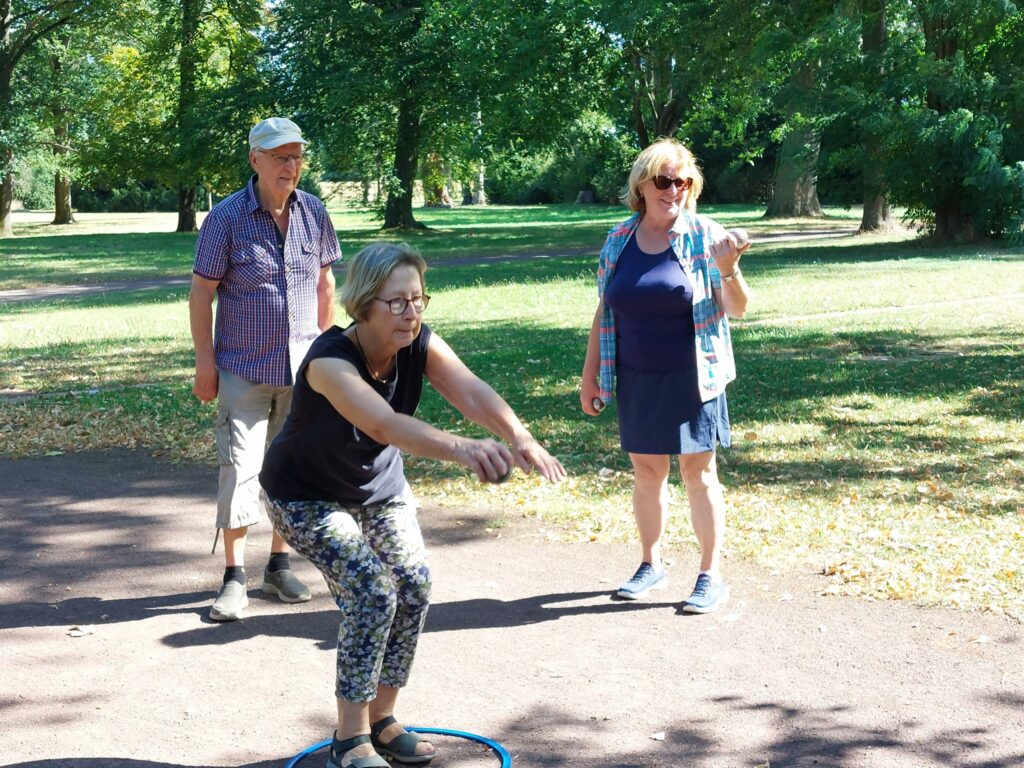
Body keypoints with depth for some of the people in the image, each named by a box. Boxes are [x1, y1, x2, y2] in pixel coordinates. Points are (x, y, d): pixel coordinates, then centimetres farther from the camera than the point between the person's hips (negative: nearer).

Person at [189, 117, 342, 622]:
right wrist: (205, 360, -8)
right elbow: (201, 291, -6)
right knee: (239, 467, -5)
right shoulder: (227, 217, -10)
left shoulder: (314, 213, 2)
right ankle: (234, 577, 4)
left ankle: (279, 564, 24)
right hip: (244, 369, -4)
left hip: (302, 368, 4)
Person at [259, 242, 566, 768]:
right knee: (371, 590, -20)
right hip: (306, 498, -6)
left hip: (380, 488, 6)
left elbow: (471, 393, -37)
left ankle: (381, 718, 15)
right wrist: (461, 450, -68)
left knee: (413, 586, -6)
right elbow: (385, 424, -53)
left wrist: (519, 437, -56)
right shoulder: (330, 361, -35)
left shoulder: (420, 346, -18)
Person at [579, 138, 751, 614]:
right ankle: (651, 566, 27)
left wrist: (728, 270, -26)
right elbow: (604, 313, 10)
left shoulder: (704, 236, -6)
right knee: (645, 470, 12)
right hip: (637, 380, 3)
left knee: (698, 471, 2)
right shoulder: (619, 240, 4)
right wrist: (590, 374, 10)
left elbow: (737, 309, -7)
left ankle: (711, 575, 11)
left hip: (691, 378, -3)